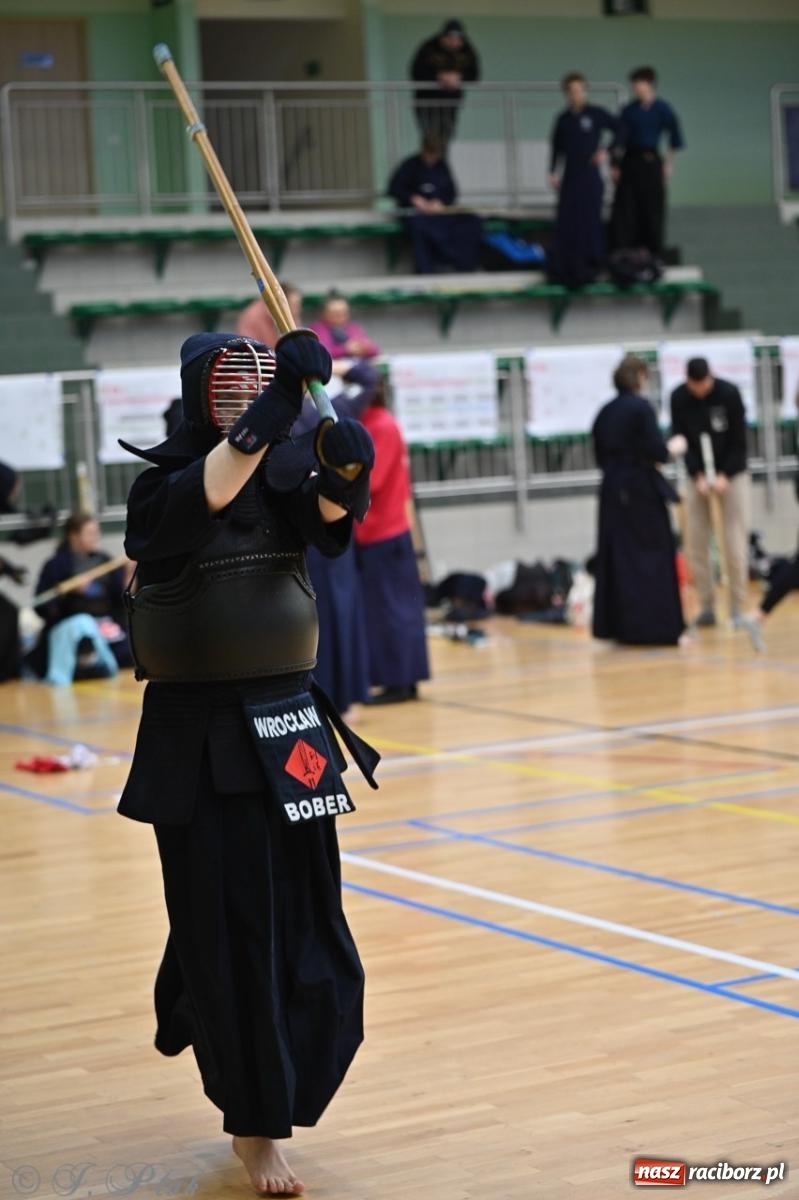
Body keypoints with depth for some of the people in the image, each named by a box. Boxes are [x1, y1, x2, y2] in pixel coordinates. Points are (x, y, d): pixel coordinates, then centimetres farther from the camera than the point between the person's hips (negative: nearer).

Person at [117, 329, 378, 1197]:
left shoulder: (286, 477, 4)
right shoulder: (163, 488, -8)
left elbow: (333, 519, -16)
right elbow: (217, 484, -30)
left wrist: (346, 469, -38)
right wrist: (283, 391, -41)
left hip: (286, 725, 5)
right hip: (199, 736, -4)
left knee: (306, 926, 9)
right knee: (230, 929, 2)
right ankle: (254, 1127, 16)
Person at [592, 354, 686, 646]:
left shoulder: (605, 412, 7)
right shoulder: (641, 408, -13)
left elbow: (601, 455, 12)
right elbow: (656, 452, -18)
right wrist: (673, 448, 1)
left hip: (613, 489, 7)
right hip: (642, 490, -7)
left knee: (617, 558, 11)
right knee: (653, 558, 0)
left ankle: (618, 626, 13)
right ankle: (656, 626, 1)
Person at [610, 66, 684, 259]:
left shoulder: (662, 110, -1)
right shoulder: (629, 110, 5)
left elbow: (675, 139, 4)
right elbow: (620, 141, 5)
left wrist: (668, 164, 2)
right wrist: (616, 165, 1)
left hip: (651, 162, -2)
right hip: (630, 162, 2)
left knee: (652, 209, 1)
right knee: (623, 209, -3)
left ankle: (655, 253, 9)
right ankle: (622, 252, 1)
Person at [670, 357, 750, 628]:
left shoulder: (729, 394, -14)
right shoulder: (678, 398, -8)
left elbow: (739, 441, -10)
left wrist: (724, 476, -17)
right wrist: (699, 476, -14)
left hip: (731, 475, -2)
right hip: (698, 477, 2)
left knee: (735, 543, -7)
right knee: (696, 544, -2)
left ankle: (737, 608, 0)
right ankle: (706, 608, 7)